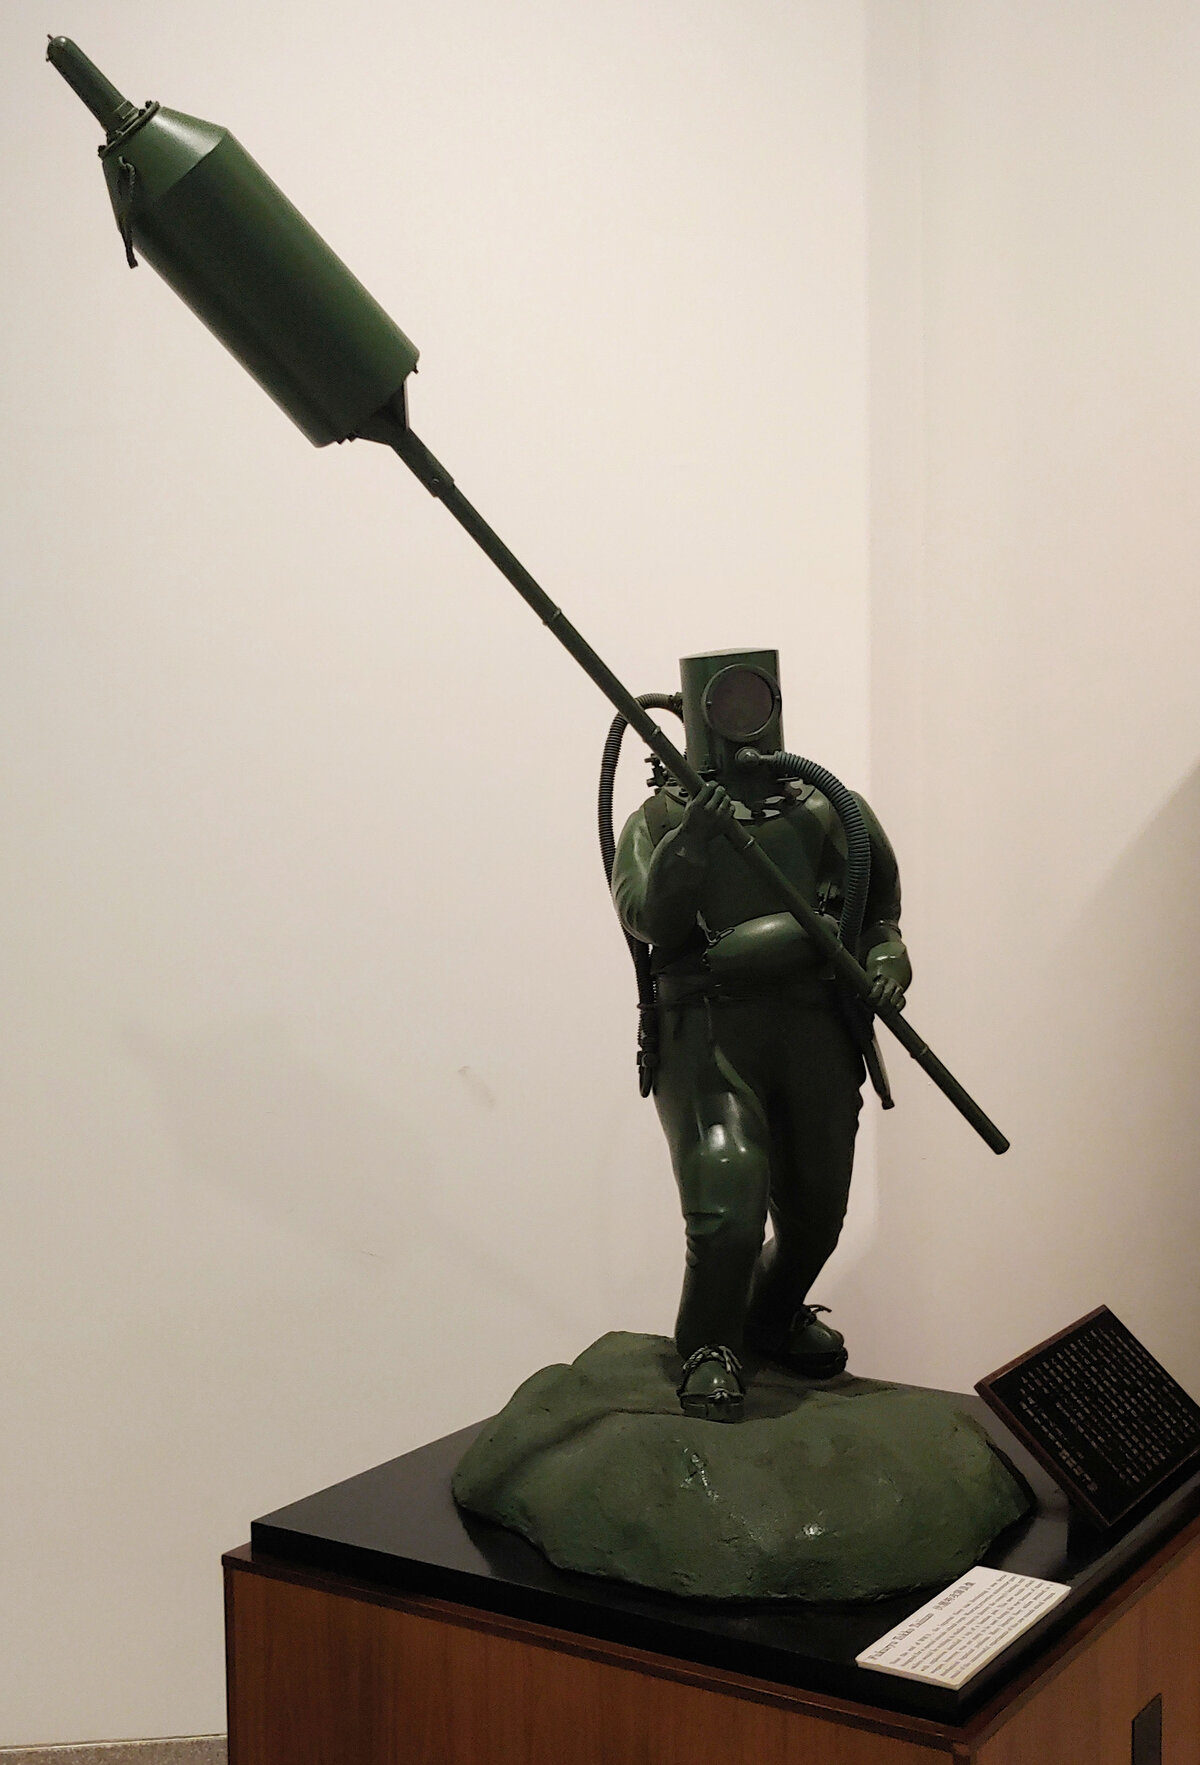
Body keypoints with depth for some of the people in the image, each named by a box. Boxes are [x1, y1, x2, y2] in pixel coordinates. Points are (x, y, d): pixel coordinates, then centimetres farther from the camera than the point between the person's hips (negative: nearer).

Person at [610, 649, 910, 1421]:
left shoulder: (823, 806, 12)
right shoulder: (663, 817, 6)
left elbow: (877, 895, 15)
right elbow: (648, 917, -11)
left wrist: (886, 952, -6)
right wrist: (688, 843, -26)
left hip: (814, 1026, 3)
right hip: (709, 1029, -3)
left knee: (817, 1206, 13)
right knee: (729, 1190, -20)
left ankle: (775, 1319, 43)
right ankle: (710, 1352, 3)